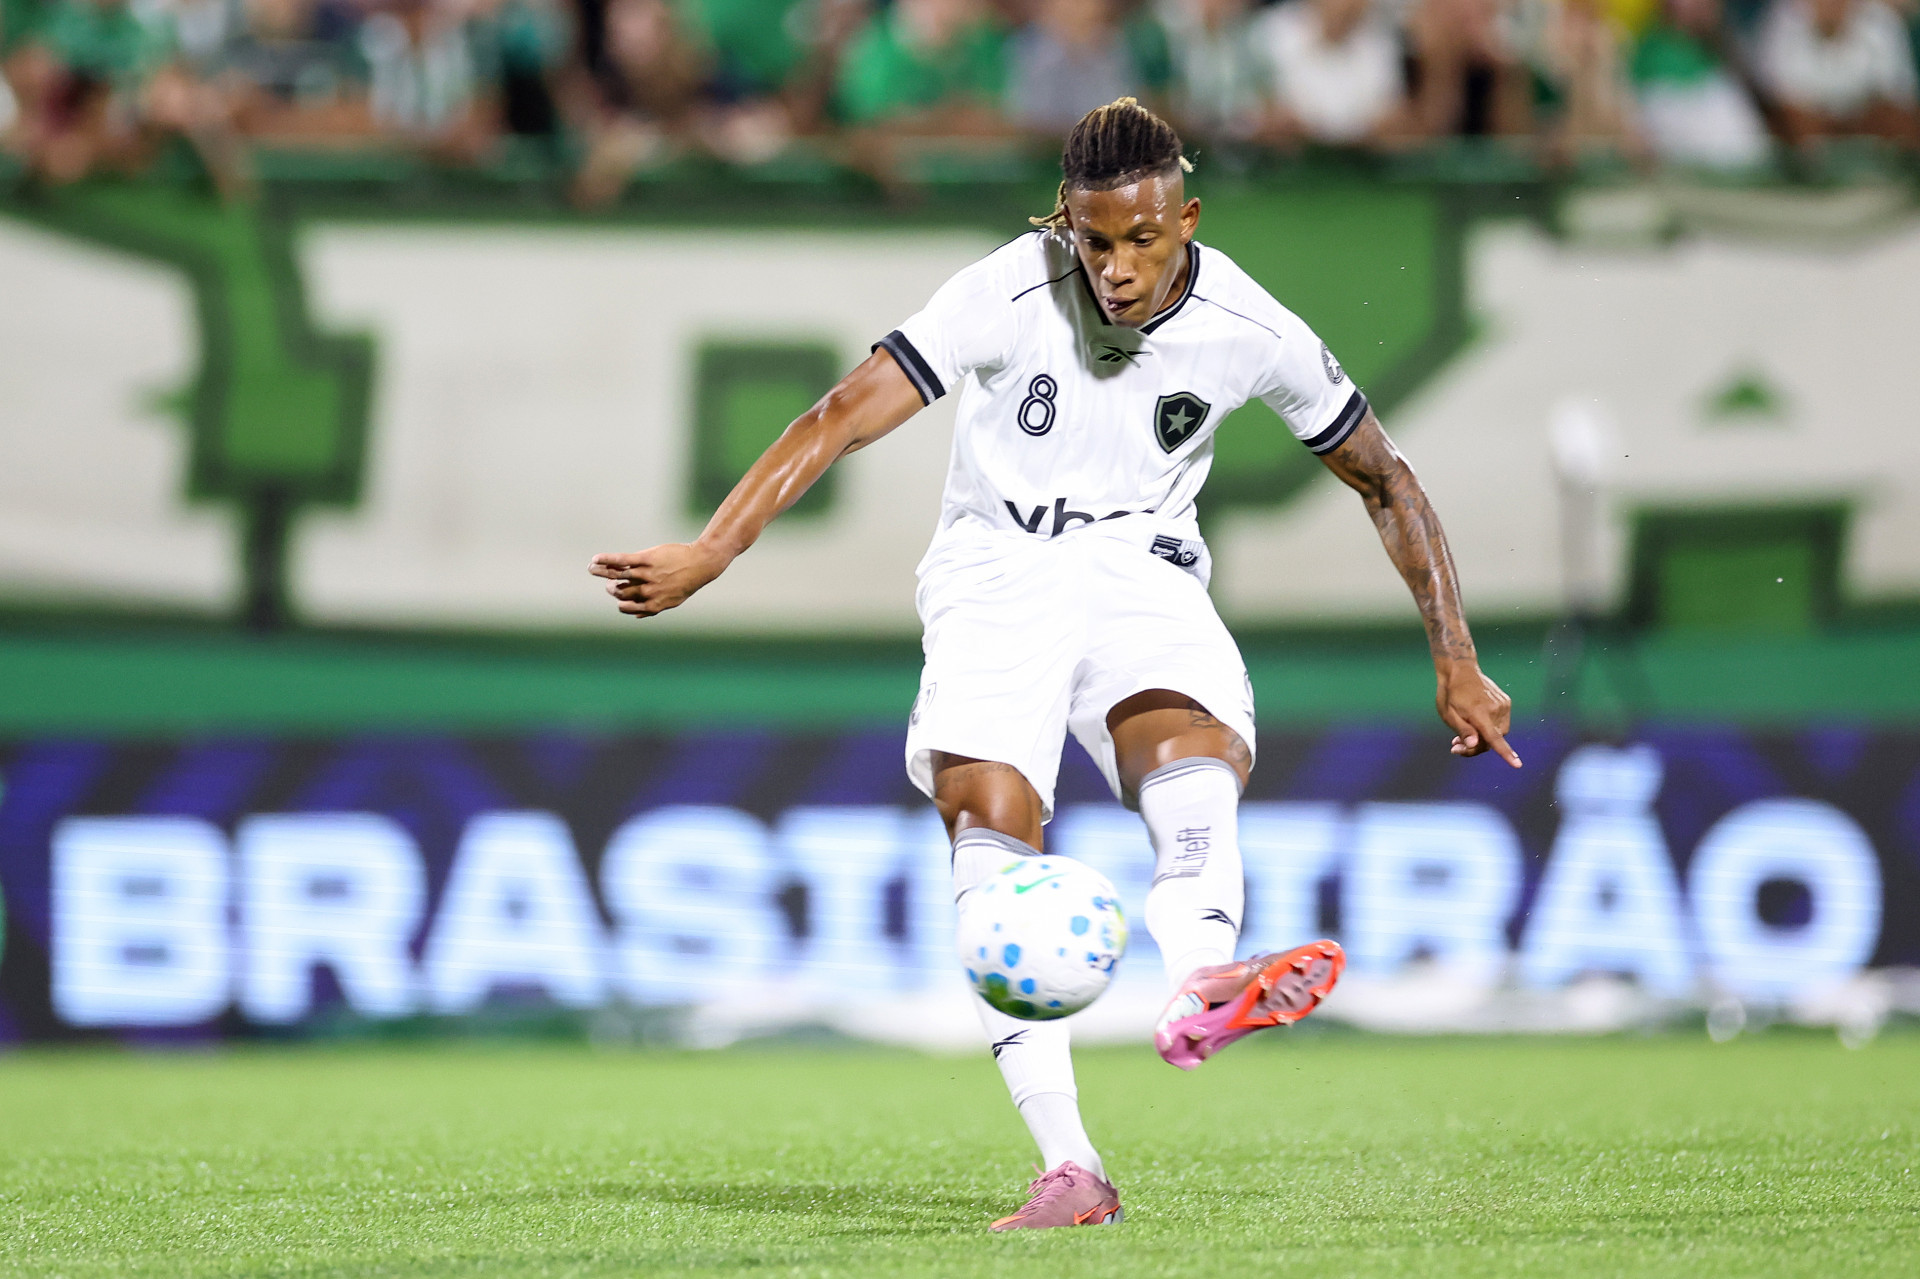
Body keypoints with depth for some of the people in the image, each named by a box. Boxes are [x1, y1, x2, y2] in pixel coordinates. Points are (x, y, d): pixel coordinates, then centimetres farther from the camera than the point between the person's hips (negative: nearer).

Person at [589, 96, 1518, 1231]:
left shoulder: (1250, 331, -7)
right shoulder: (1008, 294, -14)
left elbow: (1386, 478, 6)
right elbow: (848, 415, -17)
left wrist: (1457, 663, 6)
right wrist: (710, 552, -27)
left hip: (1142, 572, 1)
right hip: (999, 567, -1)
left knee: (1197, 744, -32)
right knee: (988, 806, -24)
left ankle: (1200, 994, -63)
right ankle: (1070, 1168, -27)